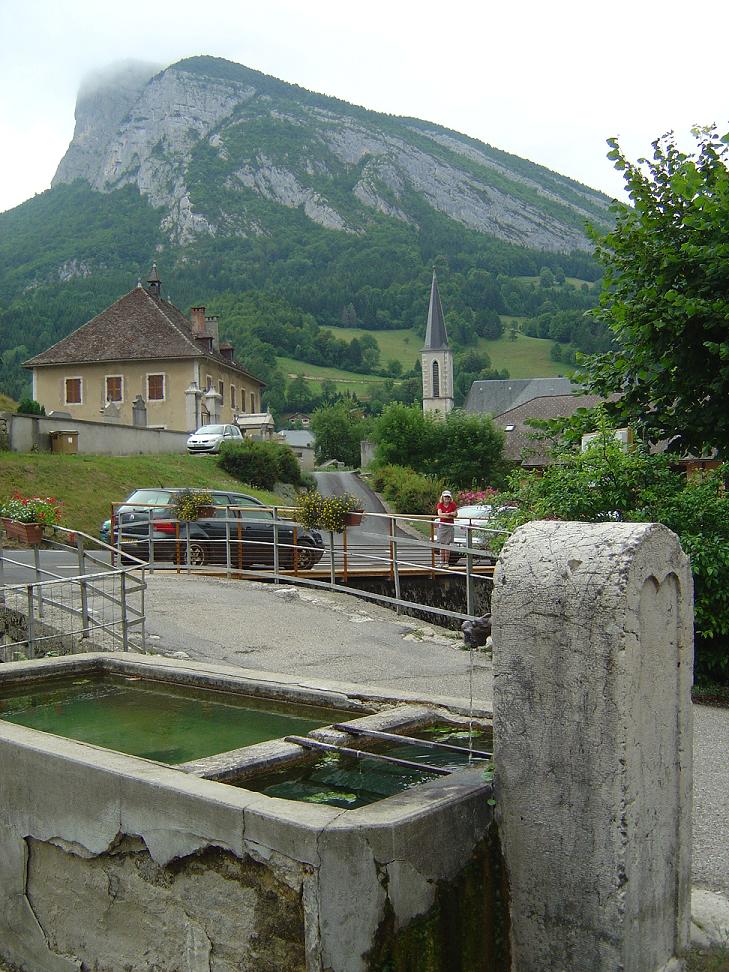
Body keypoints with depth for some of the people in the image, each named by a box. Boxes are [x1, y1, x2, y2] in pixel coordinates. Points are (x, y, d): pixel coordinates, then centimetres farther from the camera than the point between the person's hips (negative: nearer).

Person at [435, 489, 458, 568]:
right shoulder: (440, 505, 3)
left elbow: (455, 515, -3)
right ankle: (442, 562, 10)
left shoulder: (453, 505, 0)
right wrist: (449, 514, -15)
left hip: (449, 526, -2)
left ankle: (446, 562, 1)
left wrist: (444, 515, -11)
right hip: (441, 525, 2)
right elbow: (439, 514, -11)